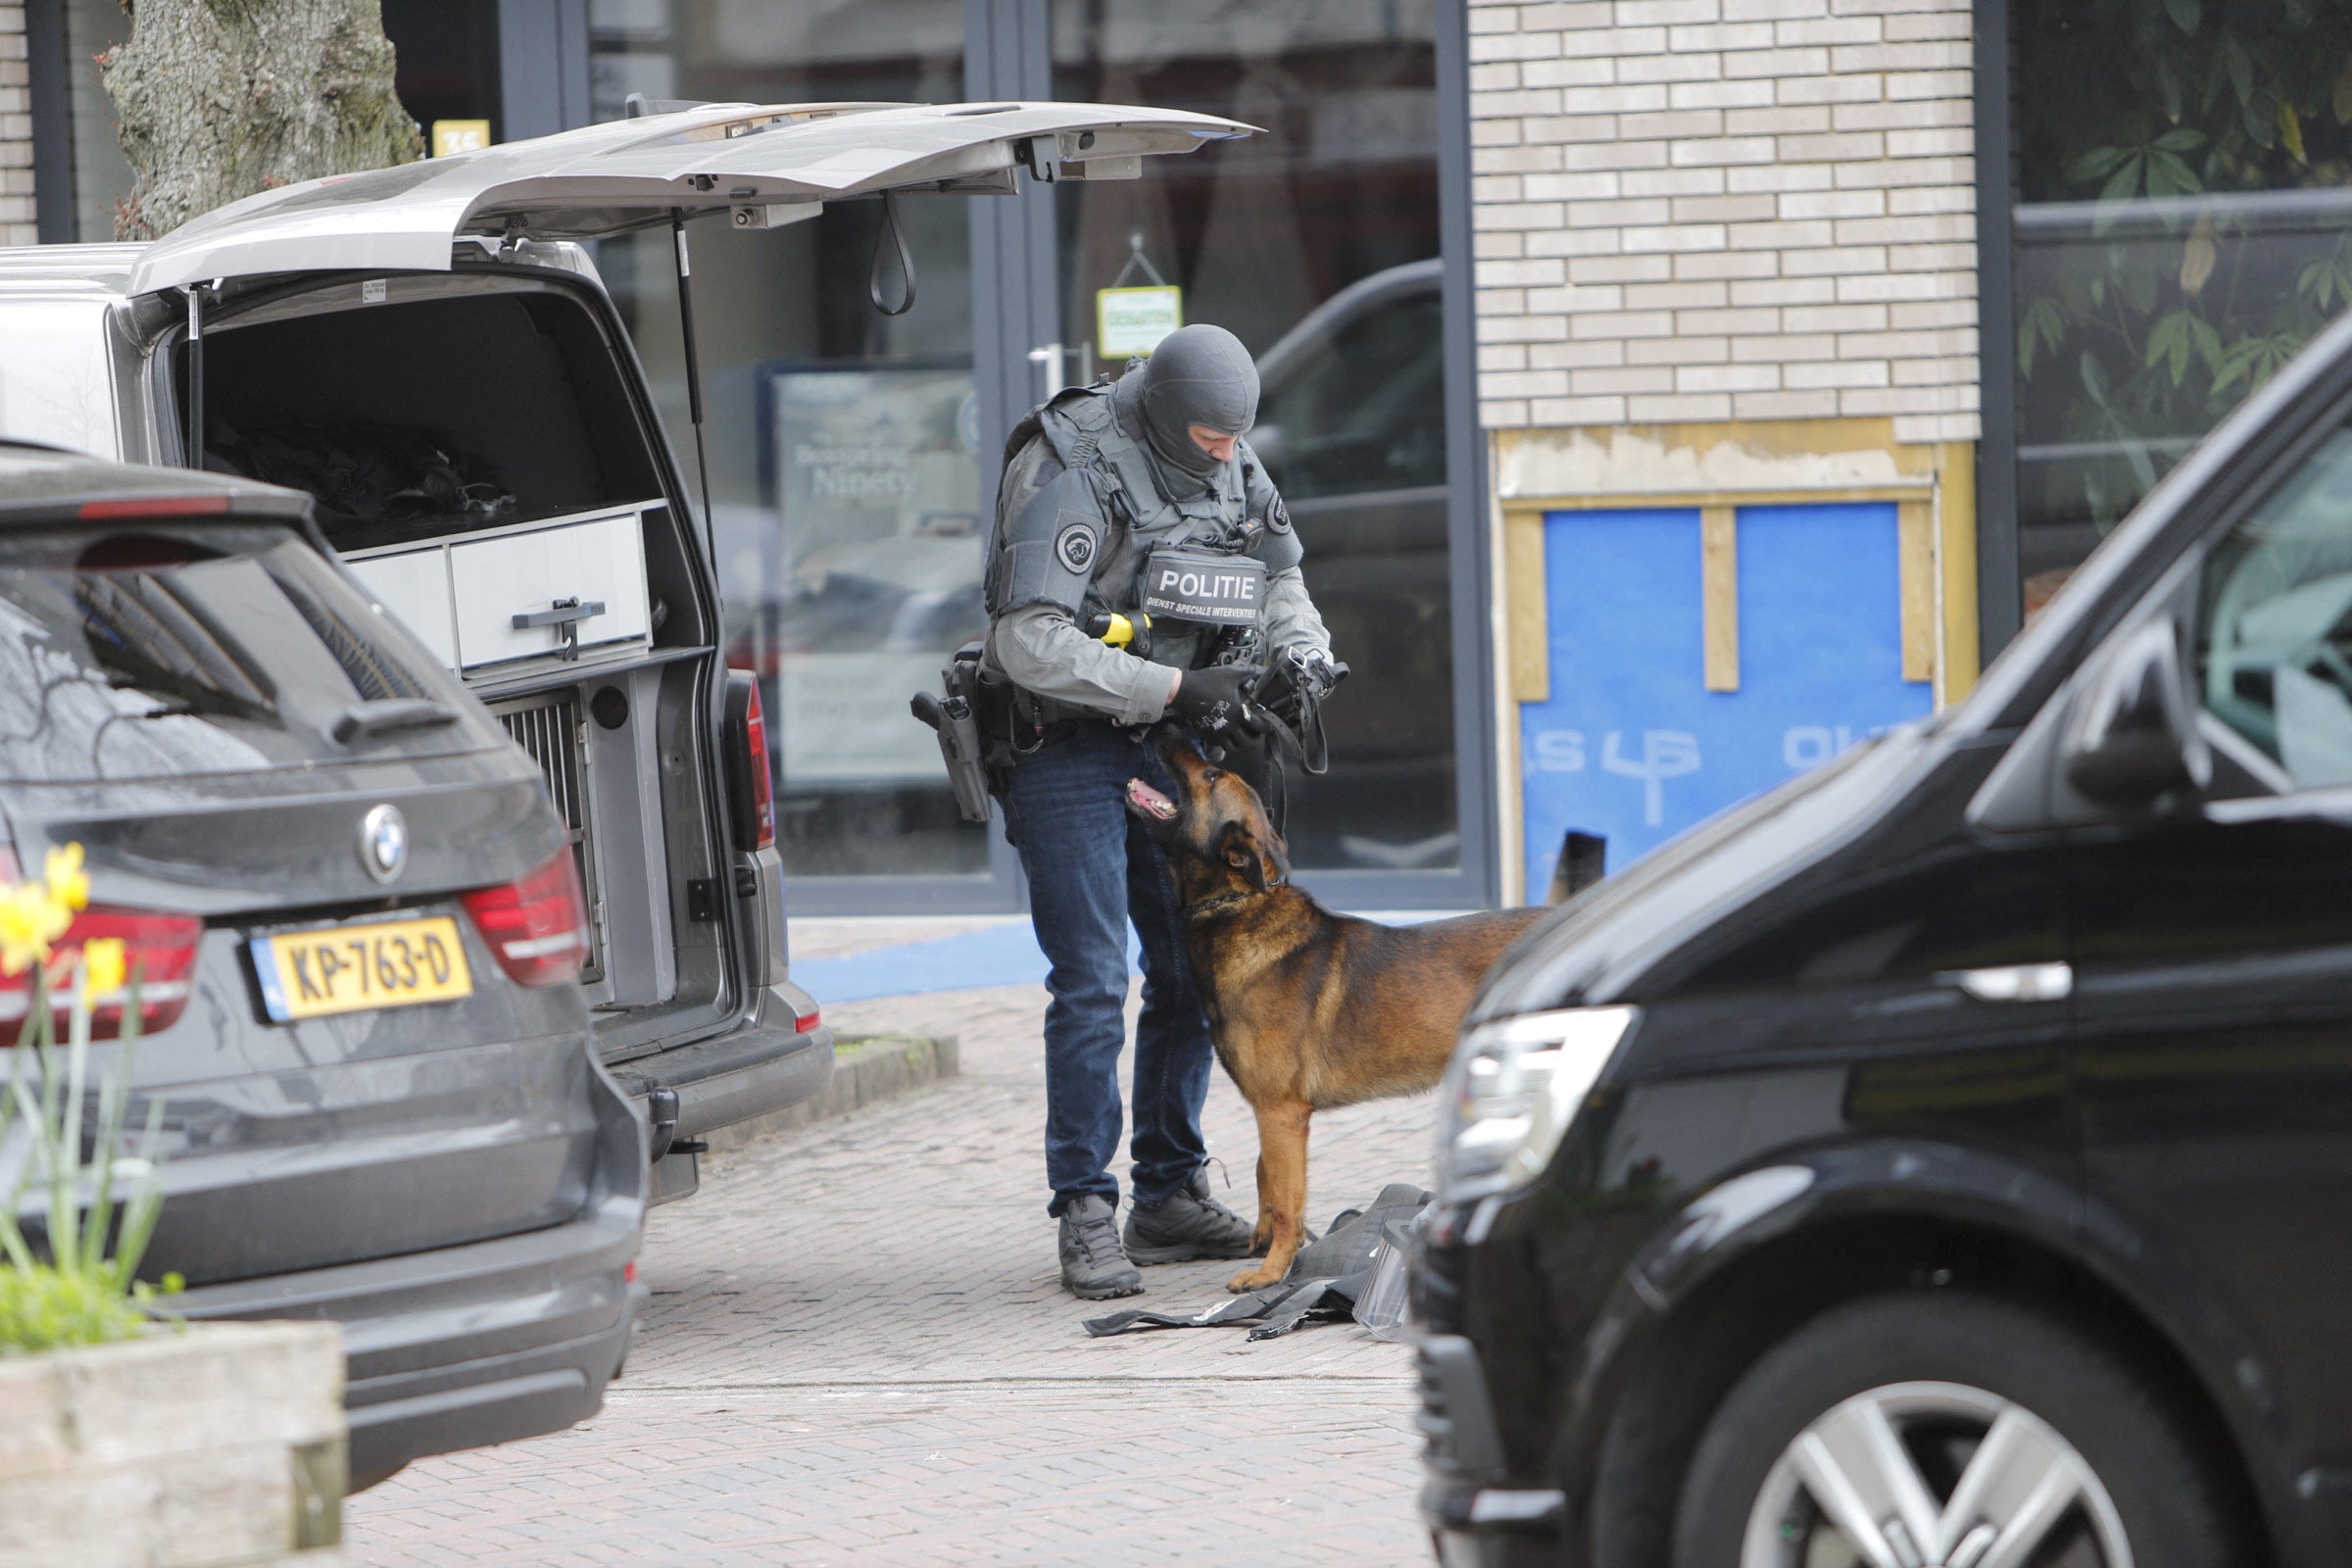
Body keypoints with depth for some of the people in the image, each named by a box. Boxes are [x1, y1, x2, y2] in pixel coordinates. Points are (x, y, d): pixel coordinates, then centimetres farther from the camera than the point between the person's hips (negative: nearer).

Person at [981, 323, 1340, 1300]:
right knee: (1091, 983, -11)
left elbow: (1281, 584, 18)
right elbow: (1030, 643, -25)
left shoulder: (1235, 472, 3)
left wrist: (1301, 658, -4)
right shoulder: (1073, 478, -19)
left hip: (1174, 745, 7)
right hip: (1070, 751, -7)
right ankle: (1085, 1216, -6)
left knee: (1192, 970, 9)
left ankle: (1170, 1198, 20)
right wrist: (1175, 687, -25)